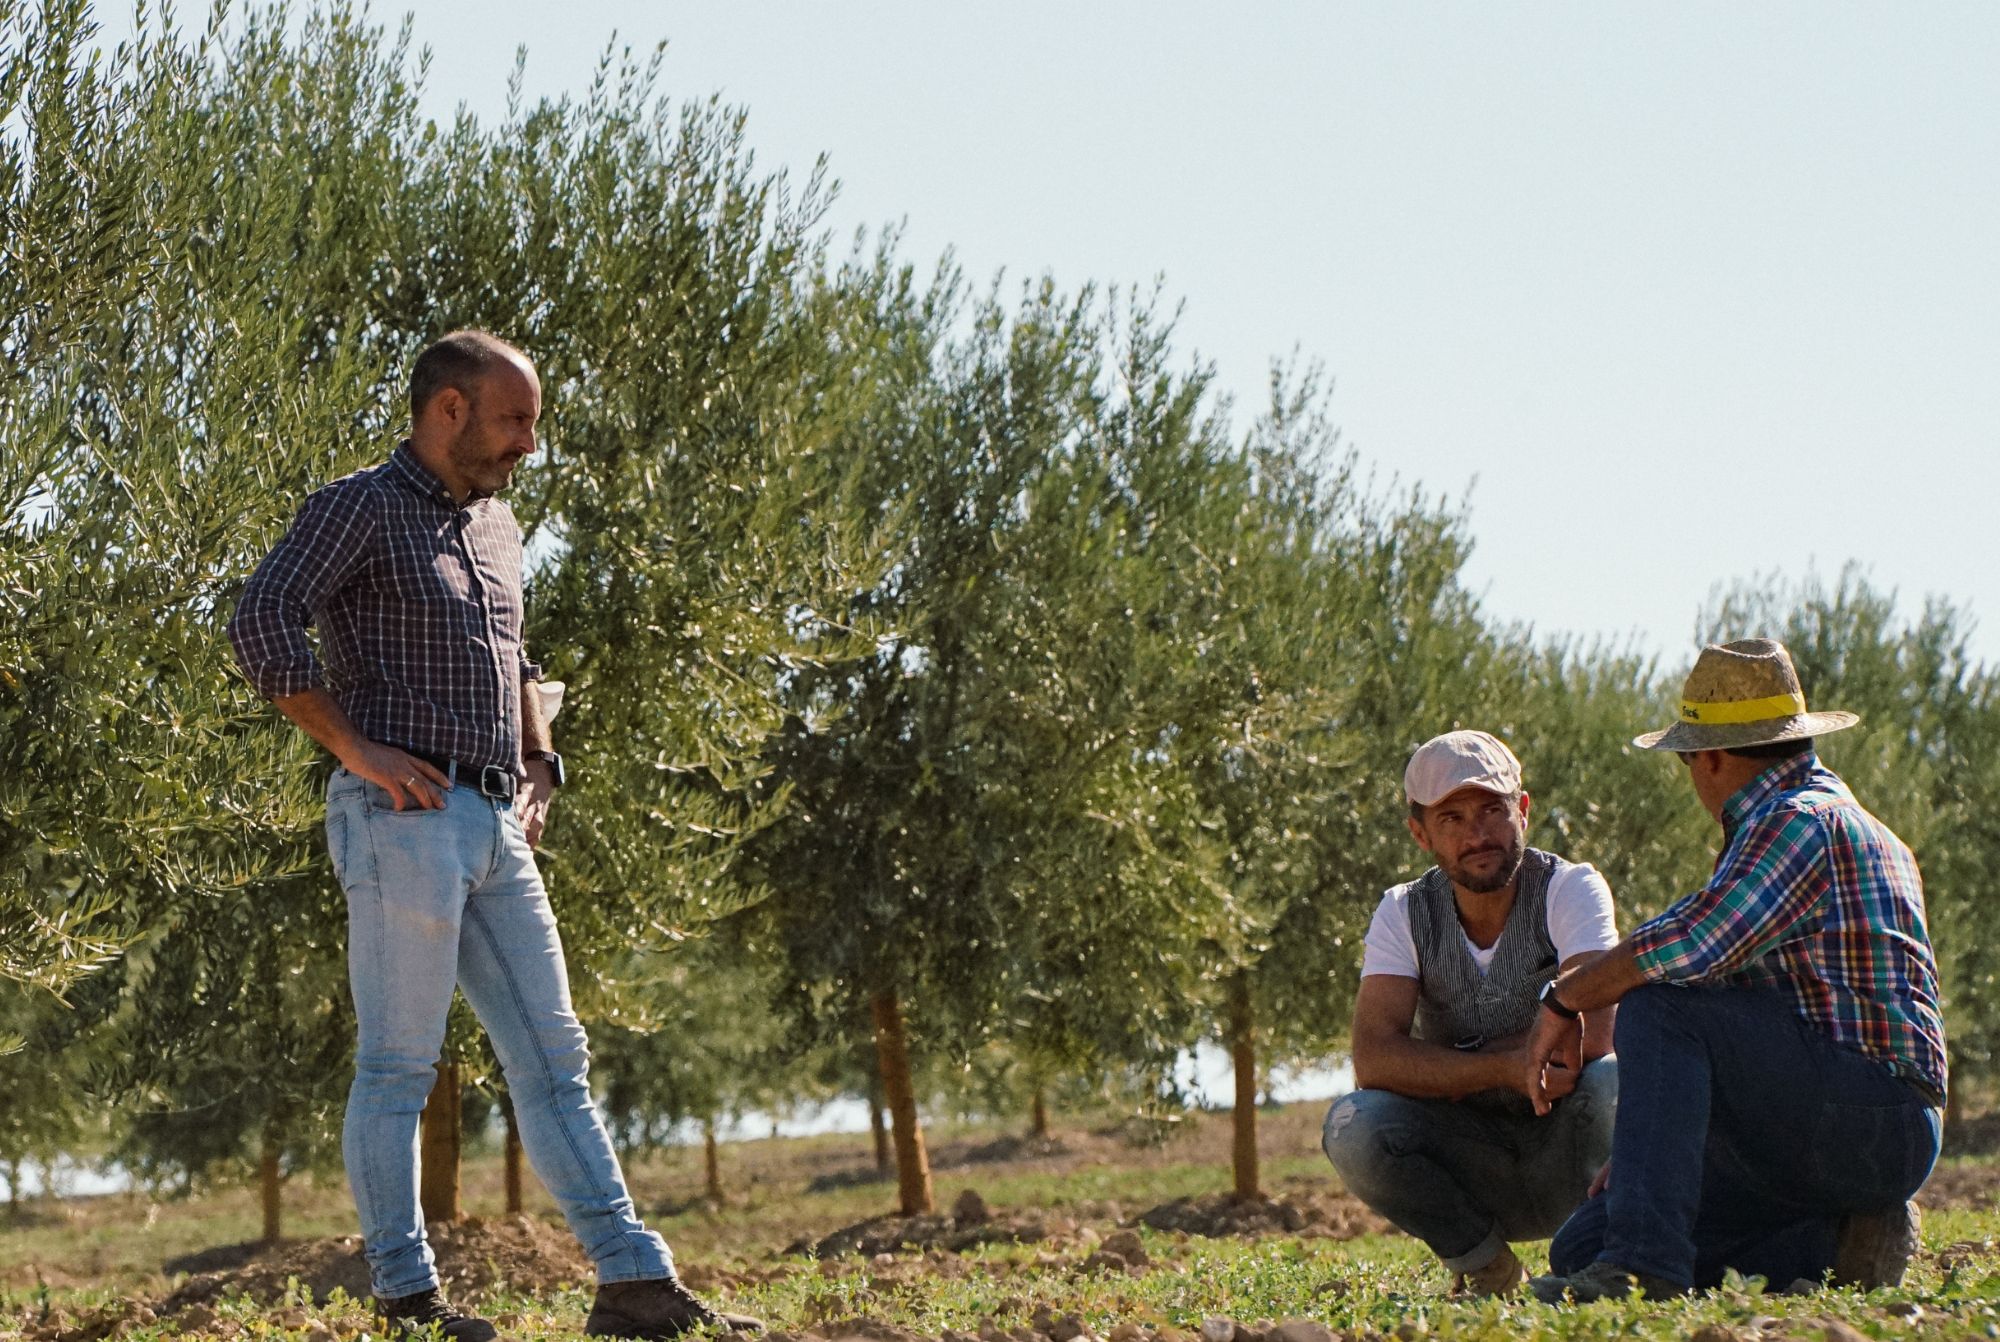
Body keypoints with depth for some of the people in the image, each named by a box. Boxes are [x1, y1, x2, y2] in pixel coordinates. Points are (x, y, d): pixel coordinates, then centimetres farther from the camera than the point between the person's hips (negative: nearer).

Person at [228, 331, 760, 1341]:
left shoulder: (496, 529, 20)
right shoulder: (358, 509, -5)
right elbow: (261, 624, -17)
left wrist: (539, 764, 19)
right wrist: (355, 749, -19)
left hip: (496, 829, 8)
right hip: (403, 816, -8)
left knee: (552, 1059, 5)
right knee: (396, 1067, -4)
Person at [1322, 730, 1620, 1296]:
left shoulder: (1571, 889, -10)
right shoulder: (1405, 914, -2)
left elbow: (1588, 1039, -25)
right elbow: (1373, 1059, -17)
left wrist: (1447, 1065, -15)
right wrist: (1505, 1068, -28)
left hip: (1566, 1159, -2)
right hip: (1473, 1169, 2)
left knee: (1614, 1082, -34)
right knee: (1353, 1125, -26)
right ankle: (1489, 1270, -3)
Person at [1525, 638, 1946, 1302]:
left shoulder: (1801, 820, -9)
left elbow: (1690, 946, -24)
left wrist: (1564, 999, -7)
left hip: (1872, 1117, -10)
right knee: (1582, 1248, 1)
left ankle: (1644, 1261, -31)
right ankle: (1835, 1247, 0)